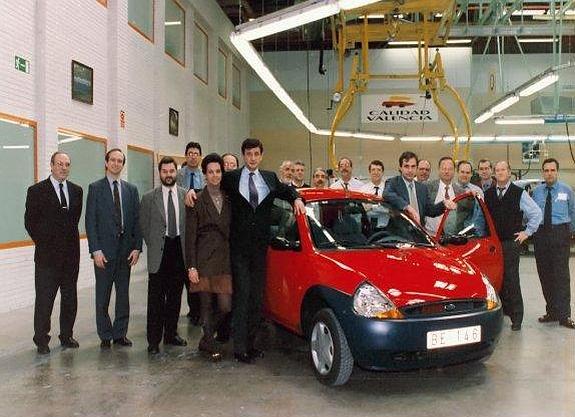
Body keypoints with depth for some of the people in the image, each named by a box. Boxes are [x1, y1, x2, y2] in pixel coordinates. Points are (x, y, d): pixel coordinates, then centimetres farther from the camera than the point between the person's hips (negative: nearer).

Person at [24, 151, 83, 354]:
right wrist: (44, 243, -1)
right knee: (44, 299, 2)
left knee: (70, 298, 10)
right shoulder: (37, 191, -3)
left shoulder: (76, 190, 9)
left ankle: (67, 336, 22)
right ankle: (41, 340, 12)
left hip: (71, 254, 4)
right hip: (47, 255, -4)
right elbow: (30, 222, -1)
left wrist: (70, 240, 9)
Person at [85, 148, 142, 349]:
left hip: (126, 249, 3)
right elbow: (90, 221, -4)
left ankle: (120, 334, 19)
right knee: (103, 295, 5)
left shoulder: (131, 189, 10)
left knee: (123, 294, 9)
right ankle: (105, 336, 16)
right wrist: (95, 250, -12)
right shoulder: (95, 188, 0)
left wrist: (137, 247, -2)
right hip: (104, 248, -3)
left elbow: (136, 220, 7)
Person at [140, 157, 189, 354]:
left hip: (180, 250, 2)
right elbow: (144, 225, 7)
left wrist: (186, 246, 3)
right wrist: (153, 246, 3)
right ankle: (154, 339, 8)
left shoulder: (187, 195, 4)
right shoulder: (149, 197, 2)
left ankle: (171, 334, 25)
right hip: (158, 253, -2)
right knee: (156, 299, 0)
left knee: (175, 296, 11)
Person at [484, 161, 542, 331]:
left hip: (511, 242, -3)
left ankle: (516, 317, 2)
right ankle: (505, 309, 18)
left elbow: (536, 213, 3)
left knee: (511, 279, -5)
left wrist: (527, 232, 1)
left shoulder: (519, 193, 0)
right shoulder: (488, 194, 9)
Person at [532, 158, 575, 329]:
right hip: (541, 234, 3)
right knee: (544, 274, 6)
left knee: (561, 274, -8)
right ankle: (551, 311, 16)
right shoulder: (536, 191, 8)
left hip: (560, 233, -3)